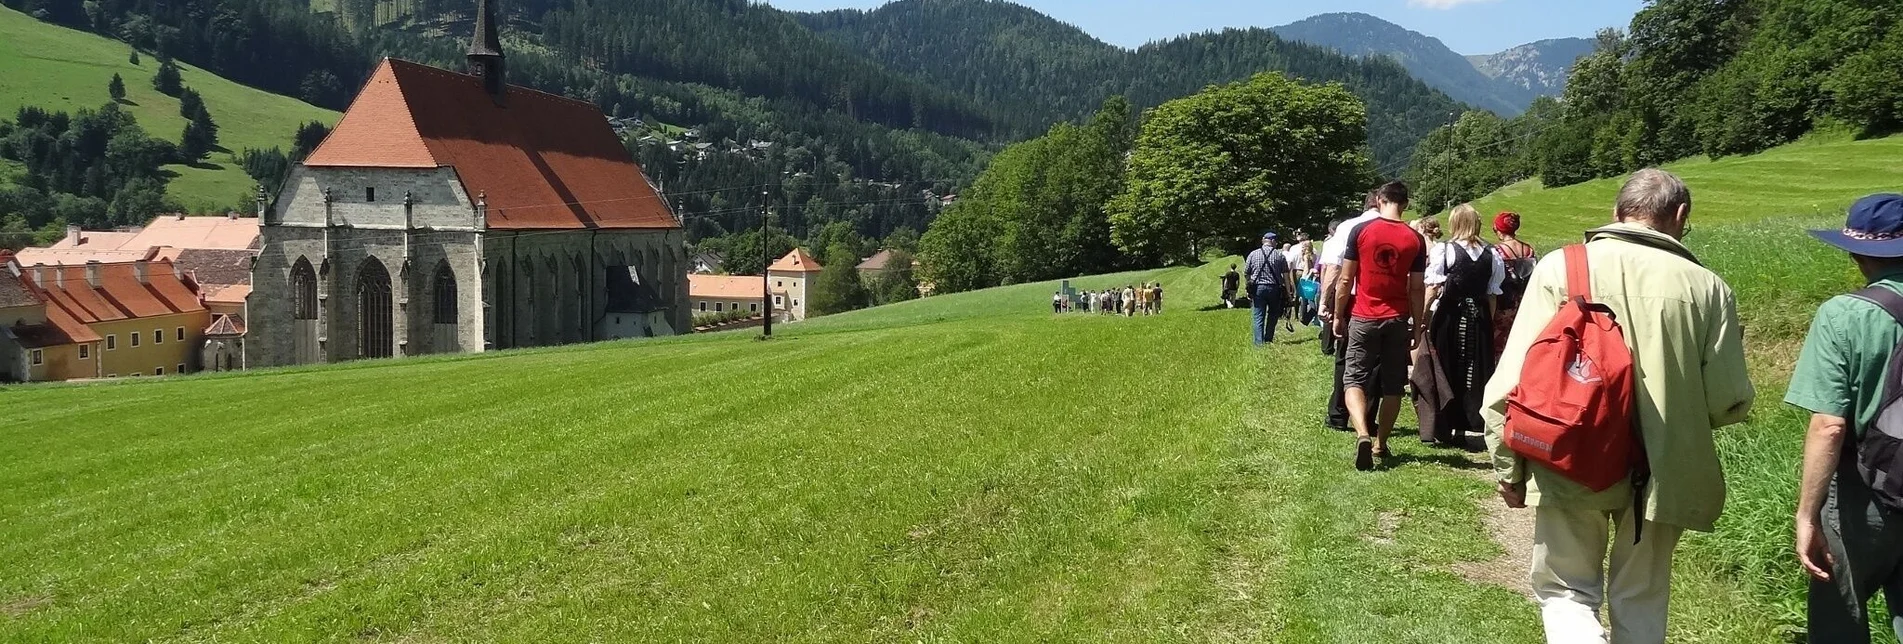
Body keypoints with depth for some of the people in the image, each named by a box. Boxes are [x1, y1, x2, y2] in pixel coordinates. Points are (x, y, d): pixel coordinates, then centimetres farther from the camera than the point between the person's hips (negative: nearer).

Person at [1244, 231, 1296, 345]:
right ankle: (1268, 339, 16)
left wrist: (1251, 282, 23)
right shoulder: (1279, 255, -1)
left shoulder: (1253, 254, 1)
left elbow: (1245, 273, 3)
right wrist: (1288, 292, 3)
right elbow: (1286, 275, -2)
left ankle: (1259, 341, -6)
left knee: (1258, 317, 2)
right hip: (1274, 288, 0)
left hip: (1258, 288, 0)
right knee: (1273, 314, 18)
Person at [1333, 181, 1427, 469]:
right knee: (1393, 385, 12)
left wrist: (1338, 316, 6)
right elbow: (1417, 289, 1)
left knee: (1354, 379, 2)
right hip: (1398, 319, 2)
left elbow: (1345, 280, -4)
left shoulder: (1360, 231, -6)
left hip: (1363, 318, -2)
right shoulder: (1415, 239, -1)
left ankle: (1363, 434, -21)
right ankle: (1380, 443, 18)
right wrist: (1418, 326, 11)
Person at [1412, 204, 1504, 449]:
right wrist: (1488, 324, 11)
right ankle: (1461, 429, 14)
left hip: (1448, 316, -3)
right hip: (1479, 318, 3)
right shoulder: (1491, 255, 2)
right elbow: (1492, 294, 4)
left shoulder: (1442, 251, -8)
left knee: (1441, 373, 7)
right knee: (1472, 373, 11)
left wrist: (1421, 317, -7)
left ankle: (1441, 429, 8)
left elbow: (1432, 289, -11)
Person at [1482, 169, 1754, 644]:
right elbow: (1730, 403, -3)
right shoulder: (1706, 286, -5)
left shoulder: (1561, 267, -6)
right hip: (1661, 474, 1)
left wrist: (1509, 467, 2)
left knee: (1565, 591, 14)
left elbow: (1514, 381, -9)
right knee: (1640, 601, 19)